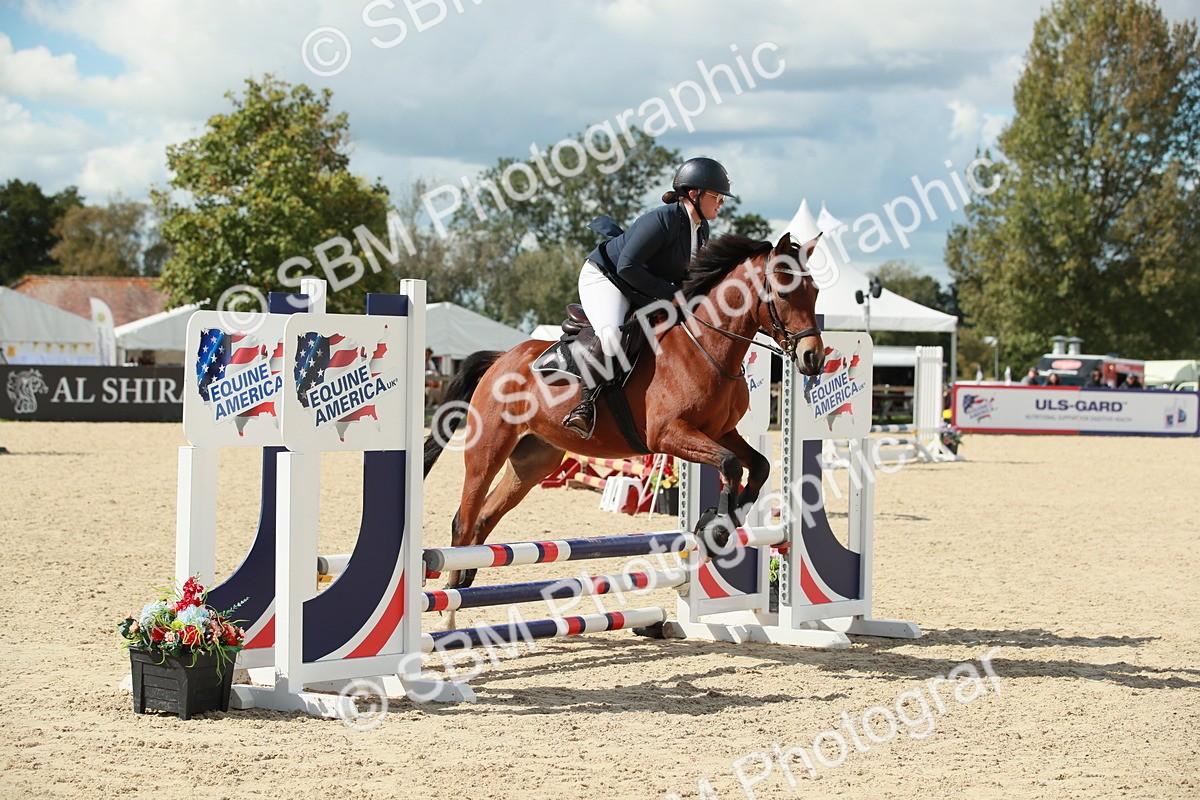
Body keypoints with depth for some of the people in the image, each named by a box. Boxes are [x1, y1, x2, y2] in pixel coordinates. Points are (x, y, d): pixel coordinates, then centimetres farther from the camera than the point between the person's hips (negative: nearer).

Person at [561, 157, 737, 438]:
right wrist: (670, 293, -27)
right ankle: (586, 404, -25)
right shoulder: (663, 220, -26)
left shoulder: (701, 230, 1)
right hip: (603, 277, -9)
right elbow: (627, 266, -30)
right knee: (612, 335, -35)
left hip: (640, 293, 10)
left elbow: (686, 275, 13)